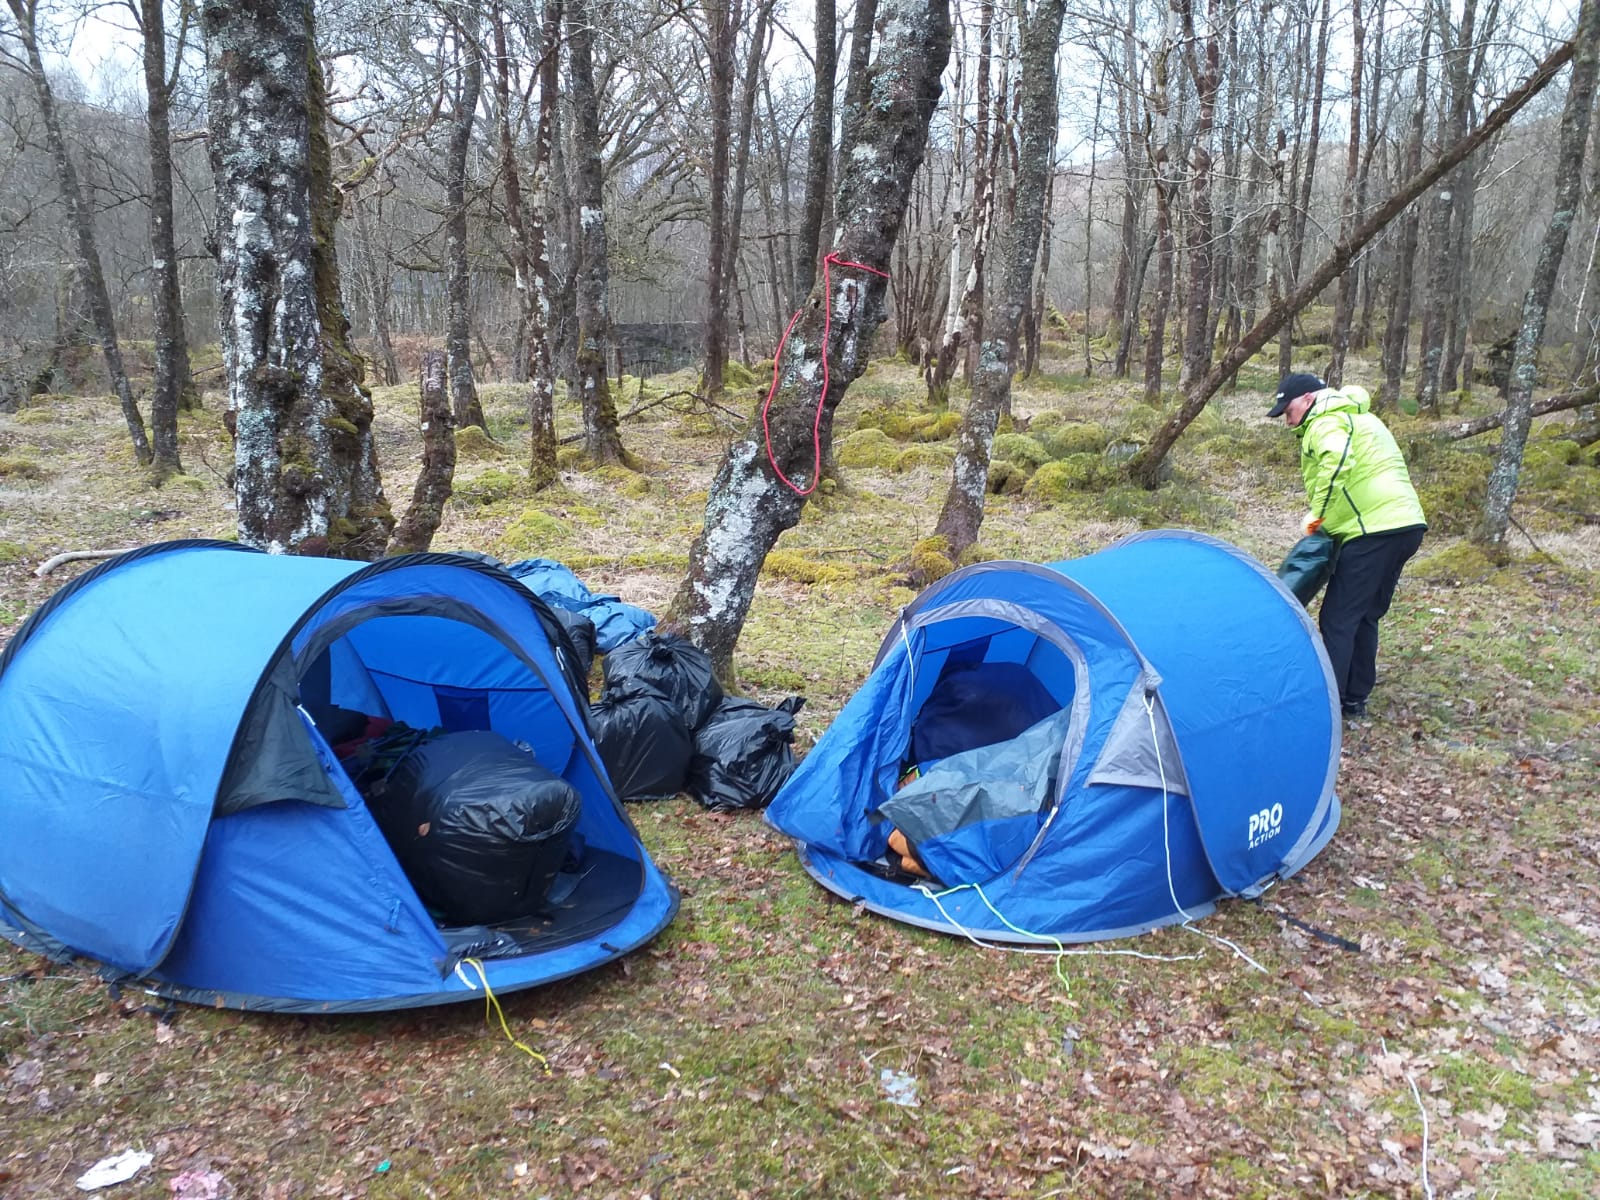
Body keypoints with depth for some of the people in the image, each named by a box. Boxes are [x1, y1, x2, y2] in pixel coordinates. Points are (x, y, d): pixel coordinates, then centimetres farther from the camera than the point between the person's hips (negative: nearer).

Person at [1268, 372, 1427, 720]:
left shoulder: (1326, 422, -6)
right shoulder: (1356, 416, 26)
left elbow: (1337, 461, -28)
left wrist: (1317, 514, -18)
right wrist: (1326, 516, 15)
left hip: (1375, 531, -10)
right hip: (1407, 525, 10)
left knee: (1338, 619, -5)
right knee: (1365, 617, 17)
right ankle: (1354, 699, 23)